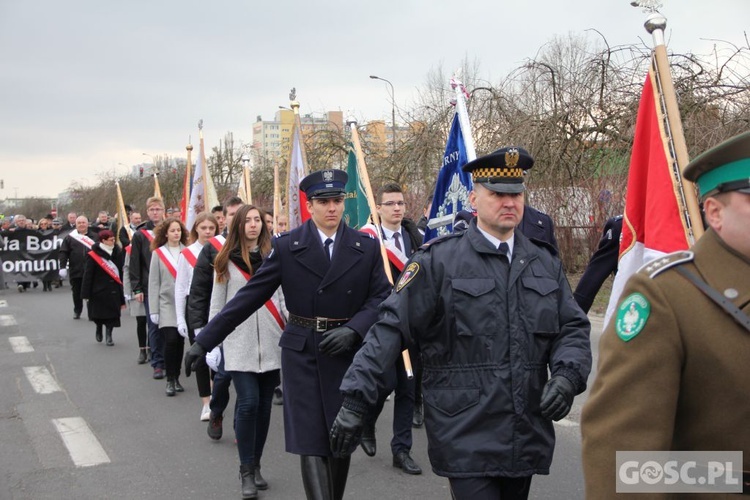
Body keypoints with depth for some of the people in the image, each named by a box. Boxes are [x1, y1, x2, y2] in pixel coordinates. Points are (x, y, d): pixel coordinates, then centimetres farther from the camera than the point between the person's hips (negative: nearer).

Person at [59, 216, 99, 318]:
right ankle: (77, 311, 28)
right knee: (77, 293, 11)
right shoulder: (70, 237, 5)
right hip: (75, 271, 1)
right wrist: (62, 267, -9)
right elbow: (63, 253, 0)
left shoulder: (95, 237, 7)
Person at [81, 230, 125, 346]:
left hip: (113, 289, 2)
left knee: (112, 313, -1)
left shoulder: (117, 253, 3)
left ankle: (109, 335, 8)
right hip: (99, 289, -2)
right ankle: (99, 330, 37)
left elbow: (121, 272, 8)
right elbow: (88, 275, -8)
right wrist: (86, 293, -9)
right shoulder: (94, 255, -9)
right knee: (98, 313, 10)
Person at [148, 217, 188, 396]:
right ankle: (170, 380, 1)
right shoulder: (158, 253, 0)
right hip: (166, 304, -2)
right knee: (170, 340, -12)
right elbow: (153, 283, 1)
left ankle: (176, 378, 21)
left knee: (180, 341, 7)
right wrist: (153, 310, -1)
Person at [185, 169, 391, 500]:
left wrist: (353, 329, -16)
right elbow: (249, 296, -3)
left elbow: (380, 297, 2)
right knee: (311, 442, -3)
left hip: (346, 351, 2)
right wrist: (204, 341, -6)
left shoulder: (366, 247, 2)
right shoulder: (287, 246, -2)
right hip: (302, 353, -1)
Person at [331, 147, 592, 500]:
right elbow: (392, 328, -10)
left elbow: (573, 328, 9)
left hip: (527, 438, 6)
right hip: (466, 439, -5)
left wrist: (567, 376, -12)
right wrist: (355, 401, -15)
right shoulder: (439, 261, -7)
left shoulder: (545, 263, 9)